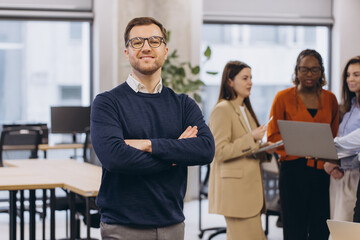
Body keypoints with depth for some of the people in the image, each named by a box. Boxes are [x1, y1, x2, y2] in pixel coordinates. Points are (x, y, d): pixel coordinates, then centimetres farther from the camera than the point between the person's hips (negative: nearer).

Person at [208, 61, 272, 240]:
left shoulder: (245, 109, 19)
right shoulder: (222, 109, -11)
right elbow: (219, 151, -18)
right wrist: (251, 138, -19)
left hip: (249, 185, 9)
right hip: (235, 189, -9)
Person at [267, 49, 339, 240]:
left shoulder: (330, 99, 12)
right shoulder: (283, 97, 3)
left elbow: (335, 136, 17)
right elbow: (273, 136, 3)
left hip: (322, 171, 3)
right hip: (293, 169, -2)